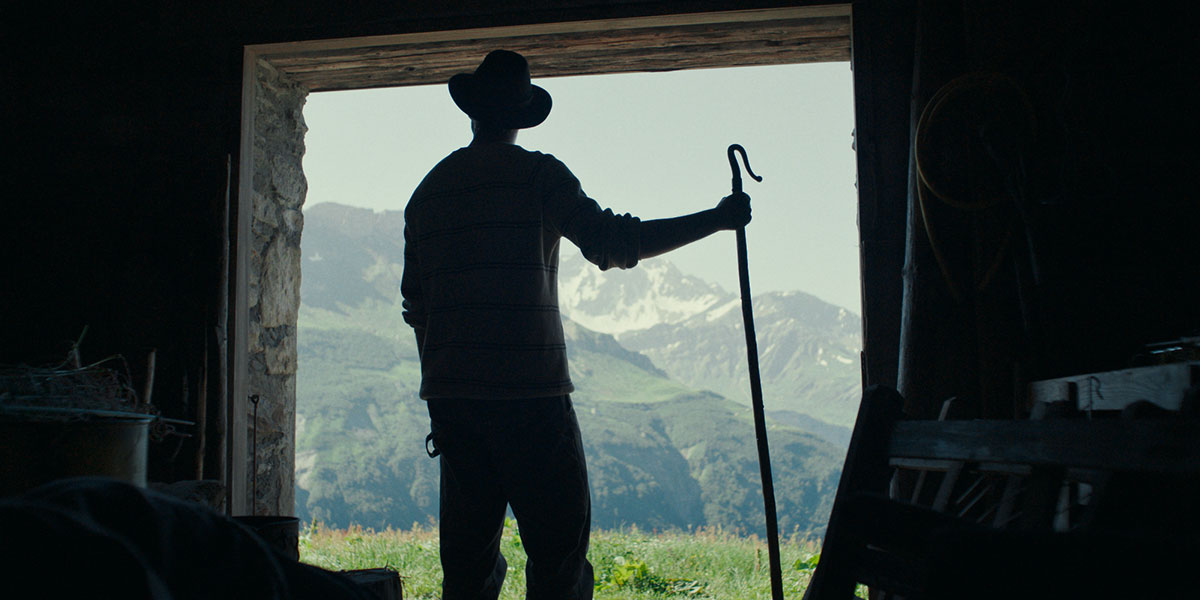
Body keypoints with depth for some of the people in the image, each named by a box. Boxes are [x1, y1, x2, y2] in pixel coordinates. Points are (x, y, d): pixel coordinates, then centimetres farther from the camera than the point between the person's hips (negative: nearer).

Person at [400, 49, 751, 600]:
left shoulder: (428, 189, 14)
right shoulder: (537, 174, -2)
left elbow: (416, 304, 16)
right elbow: (614, 243, -9)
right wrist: (717, 219, -2)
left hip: (450, 397, 6)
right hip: (531, 394, -5)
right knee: (558, 555, -1)